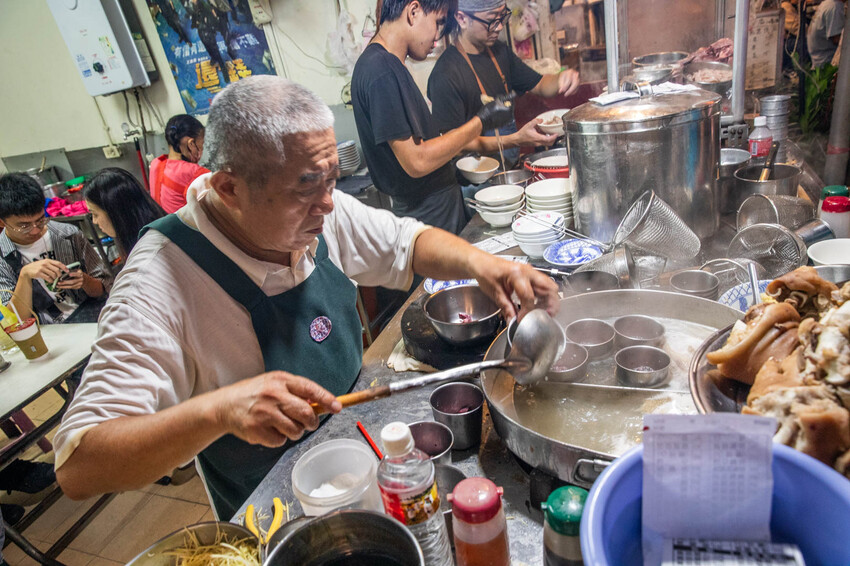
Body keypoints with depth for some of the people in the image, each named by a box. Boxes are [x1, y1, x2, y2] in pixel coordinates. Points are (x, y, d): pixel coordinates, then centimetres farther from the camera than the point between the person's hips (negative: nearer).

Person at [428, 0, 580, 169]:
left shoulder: (499, 51, 10)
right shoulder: (446, 75, -18)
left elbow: (540, 85, 21)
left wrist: (562, 78, -4)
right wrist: (516, 140, -26)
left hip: (512, 165, 9)